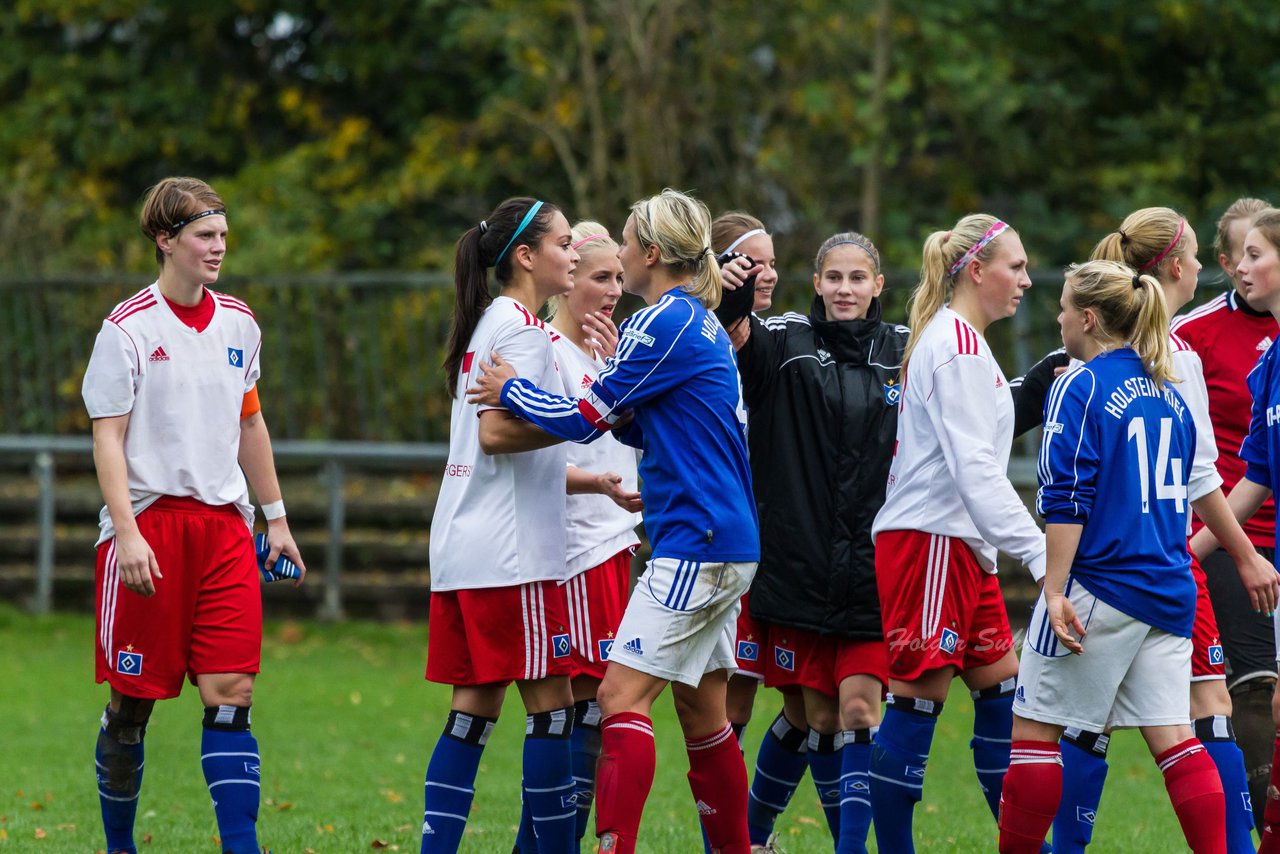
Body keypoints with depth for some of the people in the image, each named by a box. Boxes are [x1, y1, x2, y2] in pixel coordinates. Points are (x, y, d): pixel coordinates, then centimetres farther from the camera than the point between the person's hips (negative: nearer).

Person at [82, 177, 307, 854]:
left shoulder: (238, 323, 11)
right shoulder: (128, 328, -6)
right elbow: (107, 437, -8)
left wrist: (275, 518, 21)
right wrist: (127, 532, -17)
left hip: (223, 524, 4)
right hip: (148, 524, -4)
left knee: (232, 691, -5)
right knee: (133, 700, 2)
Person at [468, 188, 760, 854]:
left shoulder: (664, 324, -12)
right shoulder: (703, 324, 17)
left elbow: (583, 419, -10)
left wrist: (511, 390, 4)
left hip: (696, 542, -10)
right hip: (727, 545, 10)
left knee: (622, 695, -14)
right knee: (700, 708, 14)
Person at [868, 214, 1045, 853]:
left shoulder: (956, 340, 18)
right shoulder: (957, 345, -13)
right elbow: (973, 466, -20)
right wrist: (1039, 553, -22)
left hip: (962, 547, 10)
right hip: (930, 539, -10)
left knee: (1000, 690, 10)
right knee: (917, 698, -7)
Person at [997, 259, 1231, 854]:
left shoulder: (1080, 388, -9)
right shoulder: (1168, 393, 14)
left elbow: (1066, 497, -16)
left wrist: (1055, 590, -17)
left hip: (1101, 583, -7)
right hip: (1168, 589, 7)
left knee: (1035, 726, 2)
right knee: (1171, 734, 4)